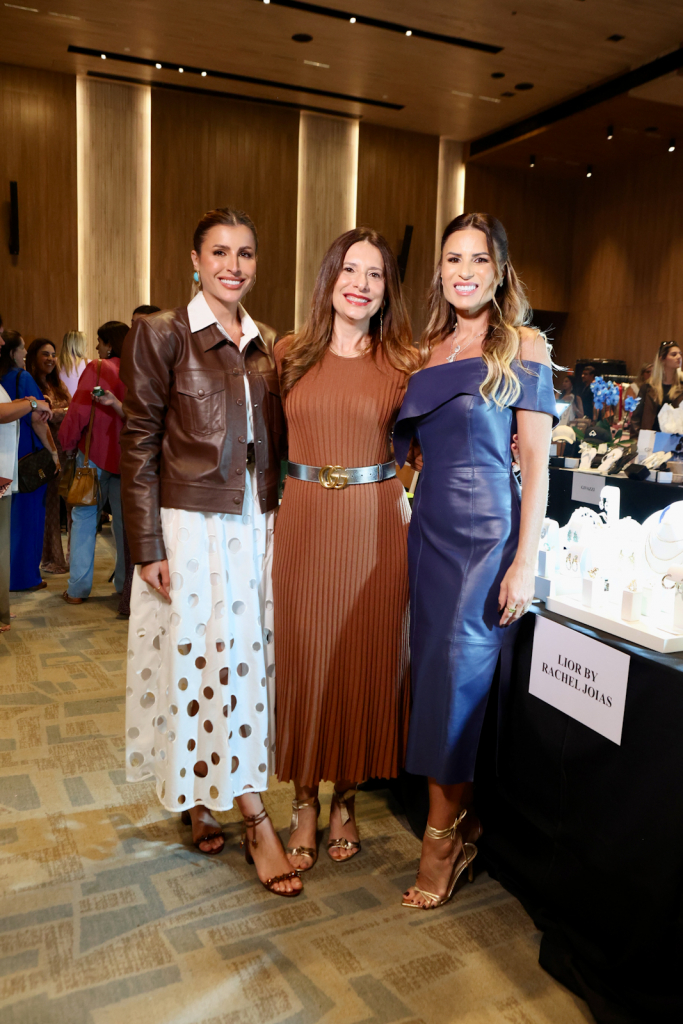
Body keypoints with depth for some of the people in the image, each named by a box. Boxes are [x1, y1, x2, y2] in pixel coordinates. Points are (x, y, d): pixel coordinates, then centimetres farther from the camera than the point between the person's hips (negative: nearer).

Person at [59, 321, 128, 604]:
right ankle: (126, 584, 14)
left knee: (84, 517, 4)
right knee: (123, 519, 9)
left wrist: (66, 441, 4)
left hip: (95, 453, -3)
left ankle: (78, 588, 4)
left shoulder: (97, 368, -7)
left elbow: (80, 410, -6)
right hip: (125, 454, 3)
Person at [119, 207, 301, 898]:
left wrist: (281, 521, 10)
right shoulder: (161, 334, -4)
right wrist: (147, 546, -11)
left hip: (256, 526, 5)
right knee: (195, 661, 1)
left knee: (246, 660, 9)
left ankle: (207, 797, 28)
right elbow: (139, 444, -7)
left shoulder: (268, 344, 11)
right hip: (191, 527, -5)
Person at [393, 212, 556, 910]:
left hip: (489, 531, -5)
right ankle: (460, 821, 29)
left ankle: (443, 833, 18)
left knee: (458, 674, -2)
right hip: (428, 526, 6)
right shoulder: (426, 352, 11)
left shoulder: (523, 349, -4)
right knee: (433, 667, 10)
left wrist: (525, 563, -13)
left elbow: (537, 465, -8)